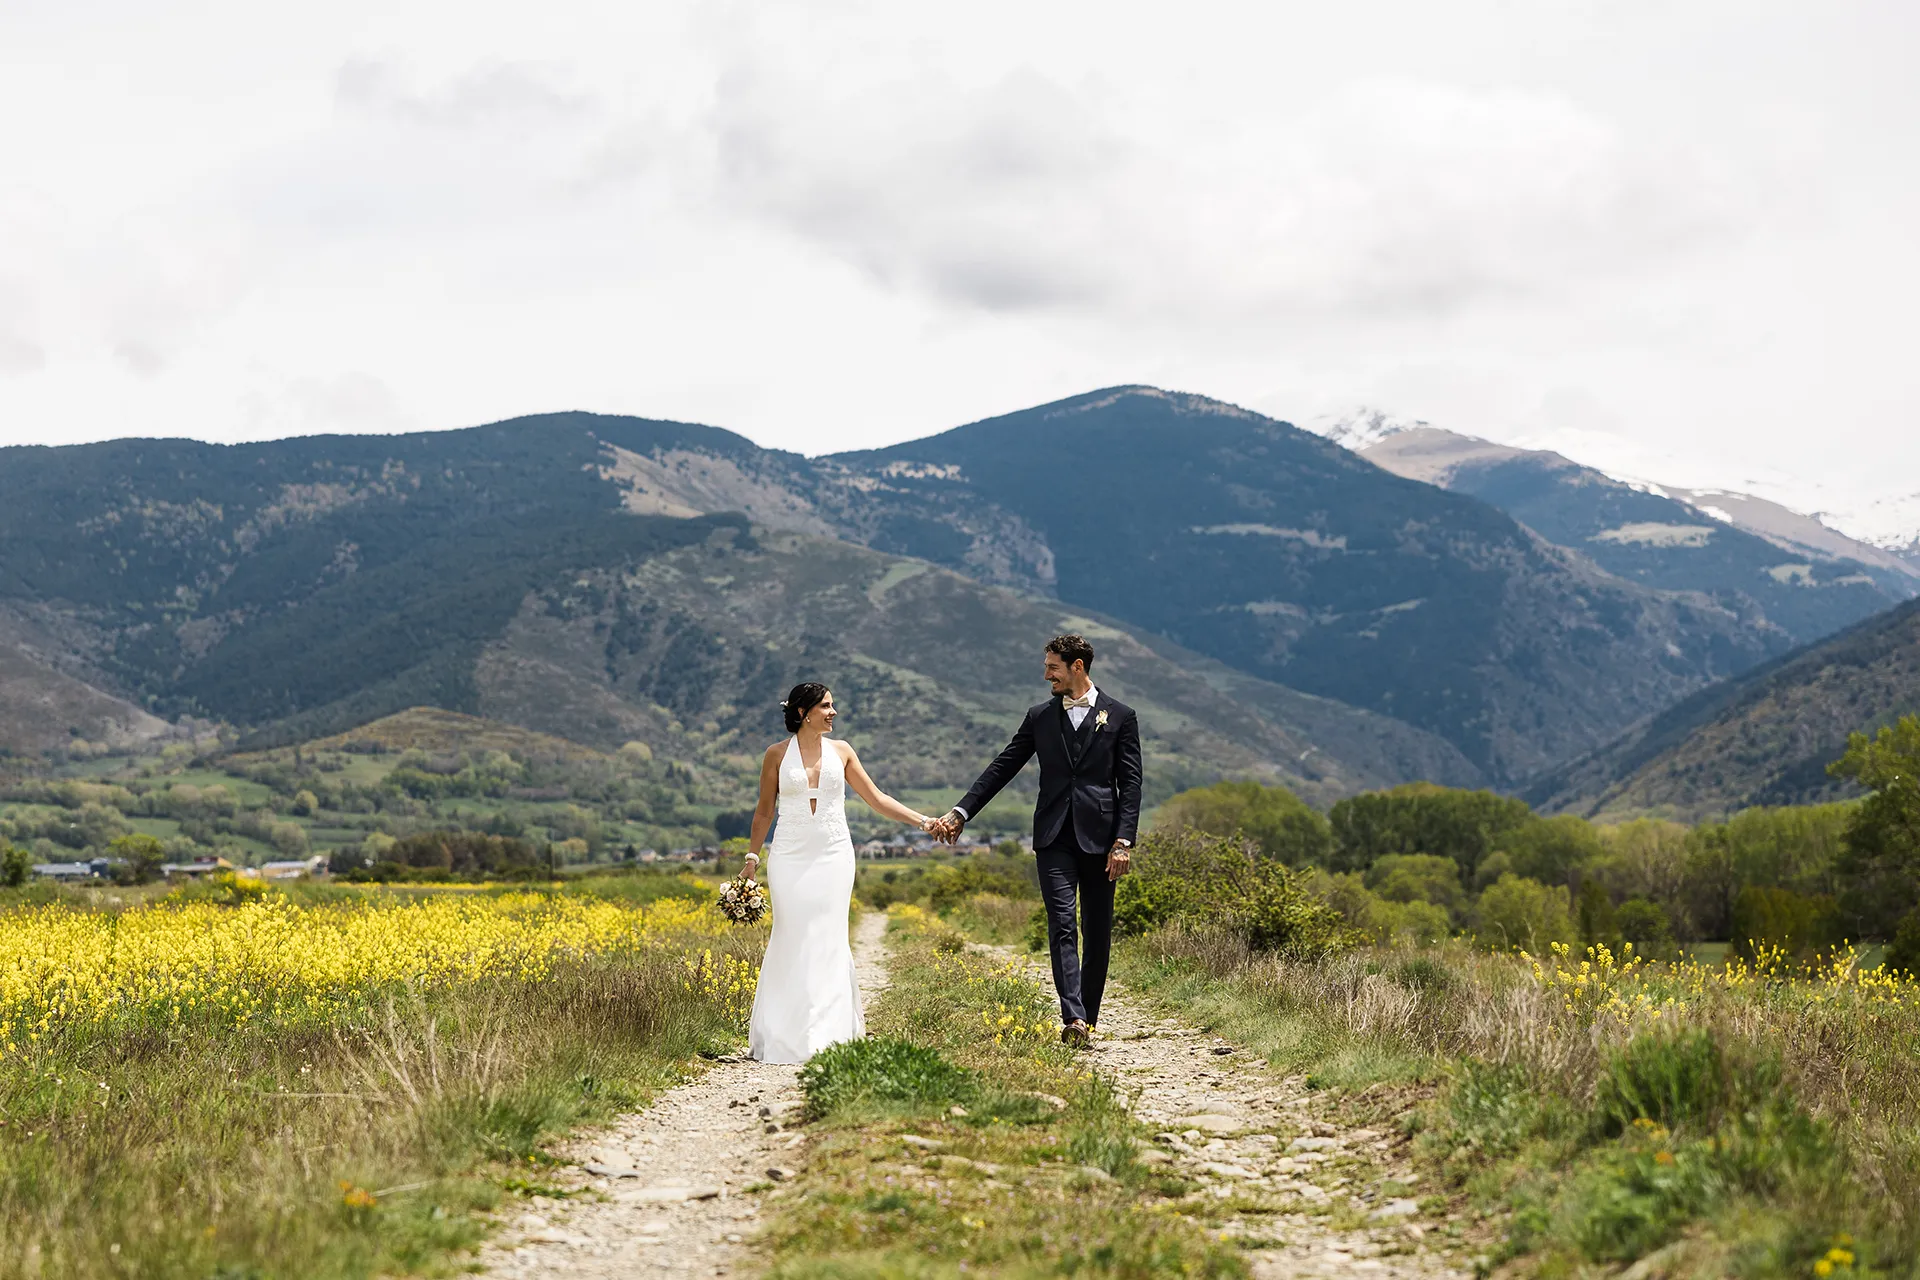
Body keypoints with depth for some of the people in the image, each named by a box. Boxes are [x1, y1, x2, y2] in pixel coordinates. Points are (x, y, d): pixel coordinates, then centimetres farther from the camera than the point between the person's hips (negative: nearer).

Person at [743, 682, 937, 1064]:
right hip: (790, 858, -1)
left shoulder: (841, 752, 7)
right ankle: (784, 1036, 4)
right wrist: (752, 857, 5)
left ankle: (826, 1035, 1)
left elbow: (876, 799, 9)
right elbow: (764, 811, 10)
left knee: (828, 940, -4)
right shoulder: (777, 755, 3)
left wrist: (922, 821, 2)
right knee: (791, 939, -4)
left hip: (833, 856, 1)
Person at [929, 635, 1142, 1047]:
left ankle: (1089, 1016, 15)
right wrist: (961, 812, 5)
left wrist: (1123, 842, -9)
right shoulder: (1040, 717, 11)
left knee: (1098, 932, 5)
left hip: (1100, 838, -1)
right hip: (1054, 839, 1)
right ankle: (1073, 1018, -22)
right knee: (1062, 925, -12)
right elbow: (1003, 767, 12)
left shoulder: (1120, 717, 3)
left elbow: (1130, 784, 0)